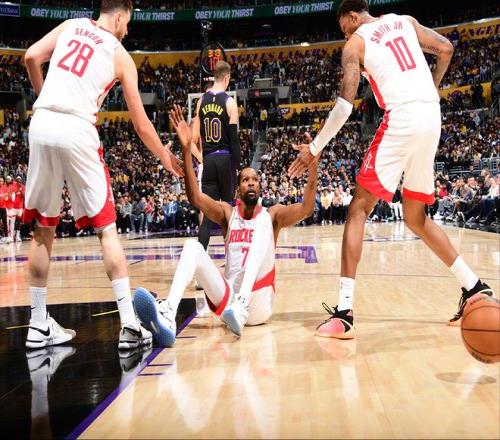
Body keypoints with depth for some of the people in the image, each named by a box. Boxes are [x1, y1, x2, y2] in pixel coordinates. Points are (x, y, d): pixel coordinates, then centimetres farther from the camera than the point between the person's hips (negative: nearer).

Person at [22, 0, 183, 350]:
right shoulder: (121, 55, 11)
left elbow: (31, 58, 5)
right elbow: (141, 123, 13)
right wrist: (167, 159, 27)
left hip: (42, 124, 4)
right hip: (77, 130, -3)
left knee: (43, 229, 13)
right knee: (107, 229, 3)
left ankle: (39, 326, 18)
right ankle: (130, 325, -2)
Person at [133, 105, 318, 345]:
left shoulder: (272, 215, 9)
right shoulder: (228, 213, 13)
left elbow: (306, 208, -11)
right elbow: (195, 197, -6)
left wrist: (313, 165, -27)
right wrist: (186, 149, -18)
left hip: (258, 304, -2)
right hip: (228, 300, 2)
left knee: (263, 227, -21)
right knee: (192, 245, -18)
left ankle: (242, 304, -43)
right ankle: (168, 316, -44)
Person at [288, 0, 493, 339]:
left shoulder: (355, 43, 6)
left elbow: (345, 104, -4)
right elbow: (446, 49, 16)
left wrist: (315, 148, 3)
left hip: (402, 118, -6)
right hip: (432, 118, 6)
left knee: (359, 209, -5)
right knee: (416, 217, 20)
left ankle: (344, 313, -15)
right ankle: (475, 288, 22)